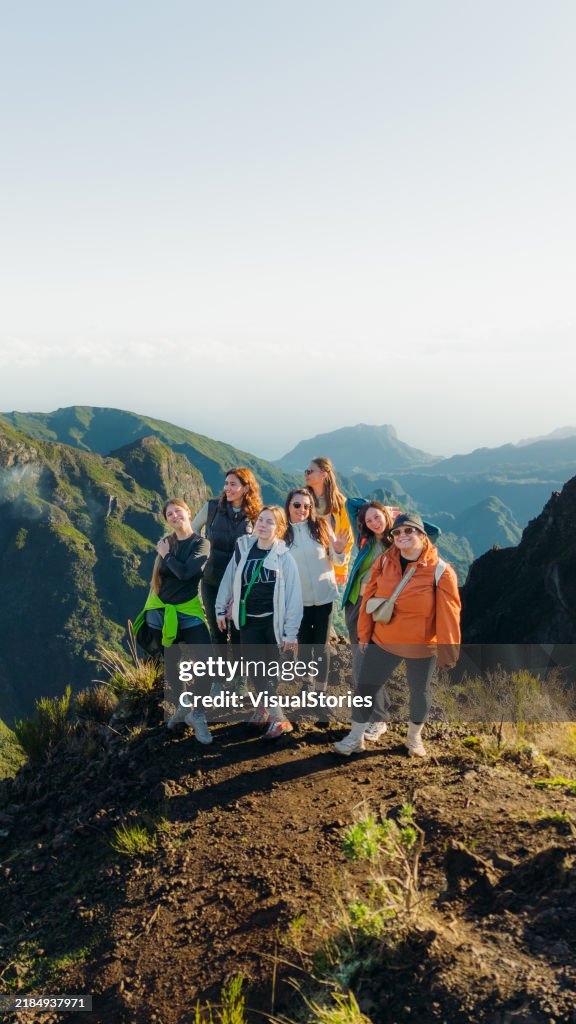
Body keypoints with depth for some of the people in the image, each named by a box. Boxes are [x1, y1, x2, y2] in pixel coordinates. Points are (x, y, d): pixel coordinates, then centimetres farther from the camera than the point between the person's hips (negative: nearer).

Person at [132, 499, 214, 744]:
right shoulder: (165, 541, 3)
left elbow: (185, 573, -22)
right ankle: (182, 708, 36)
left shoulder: (201, 544, -7)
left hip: (189, 613, -3)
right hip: (161, 612, 3)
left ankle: (198, 716, 3)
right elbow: (160, 575, 9)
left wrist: (166, 555, -10)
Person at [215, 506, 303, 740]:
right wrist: (220, 608, 16)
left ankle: (263, 707, 22)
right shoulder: (243, 548, 1)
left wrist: (290, 632, -12)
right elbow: (229, 579, 12)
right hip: (248, 621, 2)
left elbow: (293, 596, -10)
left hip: (274, 622, -2)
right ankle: (278, 718, 9)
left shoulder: (284, 556, -9)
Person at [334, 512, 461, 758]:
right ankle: (355, 738, 23)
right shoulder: (384, 562, -6)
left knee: (419, 692, 16)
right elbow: (369, 599, 0)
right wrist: (364, 634, 3)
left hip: (422, 648, -2)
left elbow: (447, 615, -14)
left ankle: (414, 736, 42)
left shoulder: (440, 570, -16)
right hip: (383, 641, 2)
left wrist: (447, 652, -13)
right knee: (366, 686, 5)